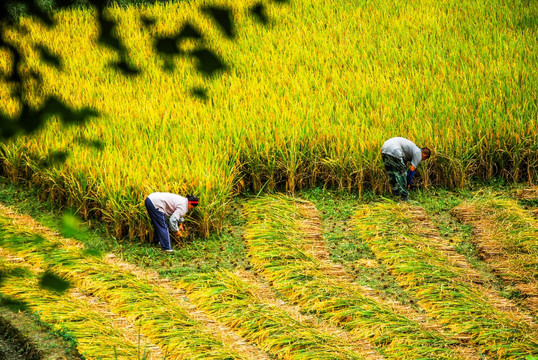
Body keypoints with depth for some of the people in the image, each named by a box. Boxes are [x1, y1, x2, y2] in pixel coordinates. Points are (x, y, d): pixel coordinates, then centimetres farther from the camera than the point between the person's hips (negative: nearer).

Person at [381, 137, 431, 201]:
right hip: (393, 151, -9)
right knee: (401, 174, 2)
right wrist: (408, 184, 15)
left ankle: (396, 194, 22)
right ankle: (404, 198, 3)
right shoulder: (418, 154, 7)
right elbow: (412, 170, 4)